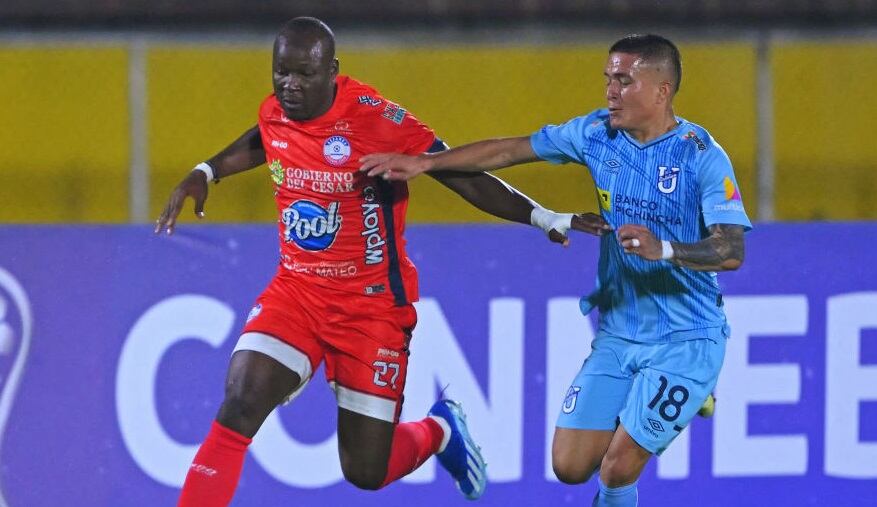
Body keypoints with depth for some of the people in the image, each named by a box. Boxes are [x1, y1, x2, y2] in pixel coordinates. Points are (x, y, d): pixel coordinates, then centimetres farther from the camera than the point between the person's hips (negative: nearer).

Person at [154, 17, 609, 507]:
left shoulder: (376, 119, -19)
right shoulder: (273, 114, -3)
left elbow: (463, 176, -16)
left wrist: (548, 218, -20)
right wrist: (204, 173, 18)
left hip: (372, 305, -4)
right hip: (296, 293, 4)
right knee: (239, 408, -19)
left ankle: (439, 431, 35)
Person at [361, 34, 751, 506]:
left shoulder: (703, 156, -15)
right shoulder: (598, 133, 1)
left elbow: (732, 251, -22)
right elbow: (509, 150, 7)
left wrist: (665, 250, -39)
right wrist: (423, 162, 1)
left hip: (684, 340, -6)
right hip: (616, 334, 6)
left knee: (617, 468, -14)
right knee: (571, 467, 0)